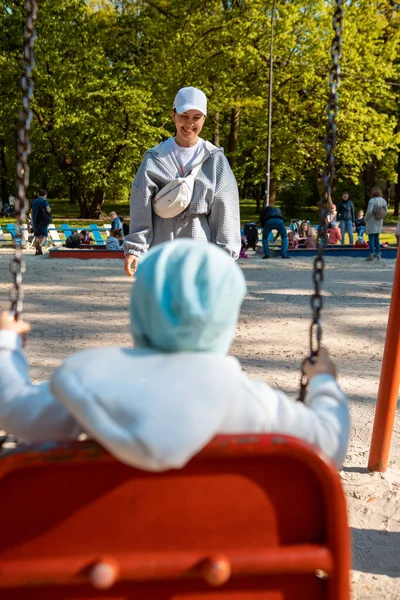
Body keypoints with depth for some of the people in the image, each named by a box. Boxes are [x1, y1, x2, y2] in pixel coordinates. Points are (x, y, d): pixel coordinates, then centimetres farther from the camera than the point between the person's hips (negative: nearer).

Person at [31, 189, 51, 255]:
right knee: (44, 235, 1)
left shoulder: (34, 201, 14)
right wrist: (49, 209, 5)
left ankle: (37, 250, 6)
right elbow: (48, 210, -18)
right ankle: (40, 246, -24)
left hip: (35, 221, 5)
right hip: (43, 221, -5)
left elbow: (32, 212, 16)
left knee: (37, 236, 9)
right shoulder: (44, 201, -6)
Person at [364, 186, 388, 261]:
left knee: (371, 238, -1)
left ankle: (371, 255, -1)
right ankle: (378, 254, 15)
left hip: (372, 222, -6)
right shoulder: (383, 200, 2)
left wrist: (365, 218, -6)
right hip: (379, 222, 6)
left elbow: (369, 211, -21)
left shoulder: (372, 200, -17)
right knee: (376, 238, 16)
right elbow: (386, 211, 5)